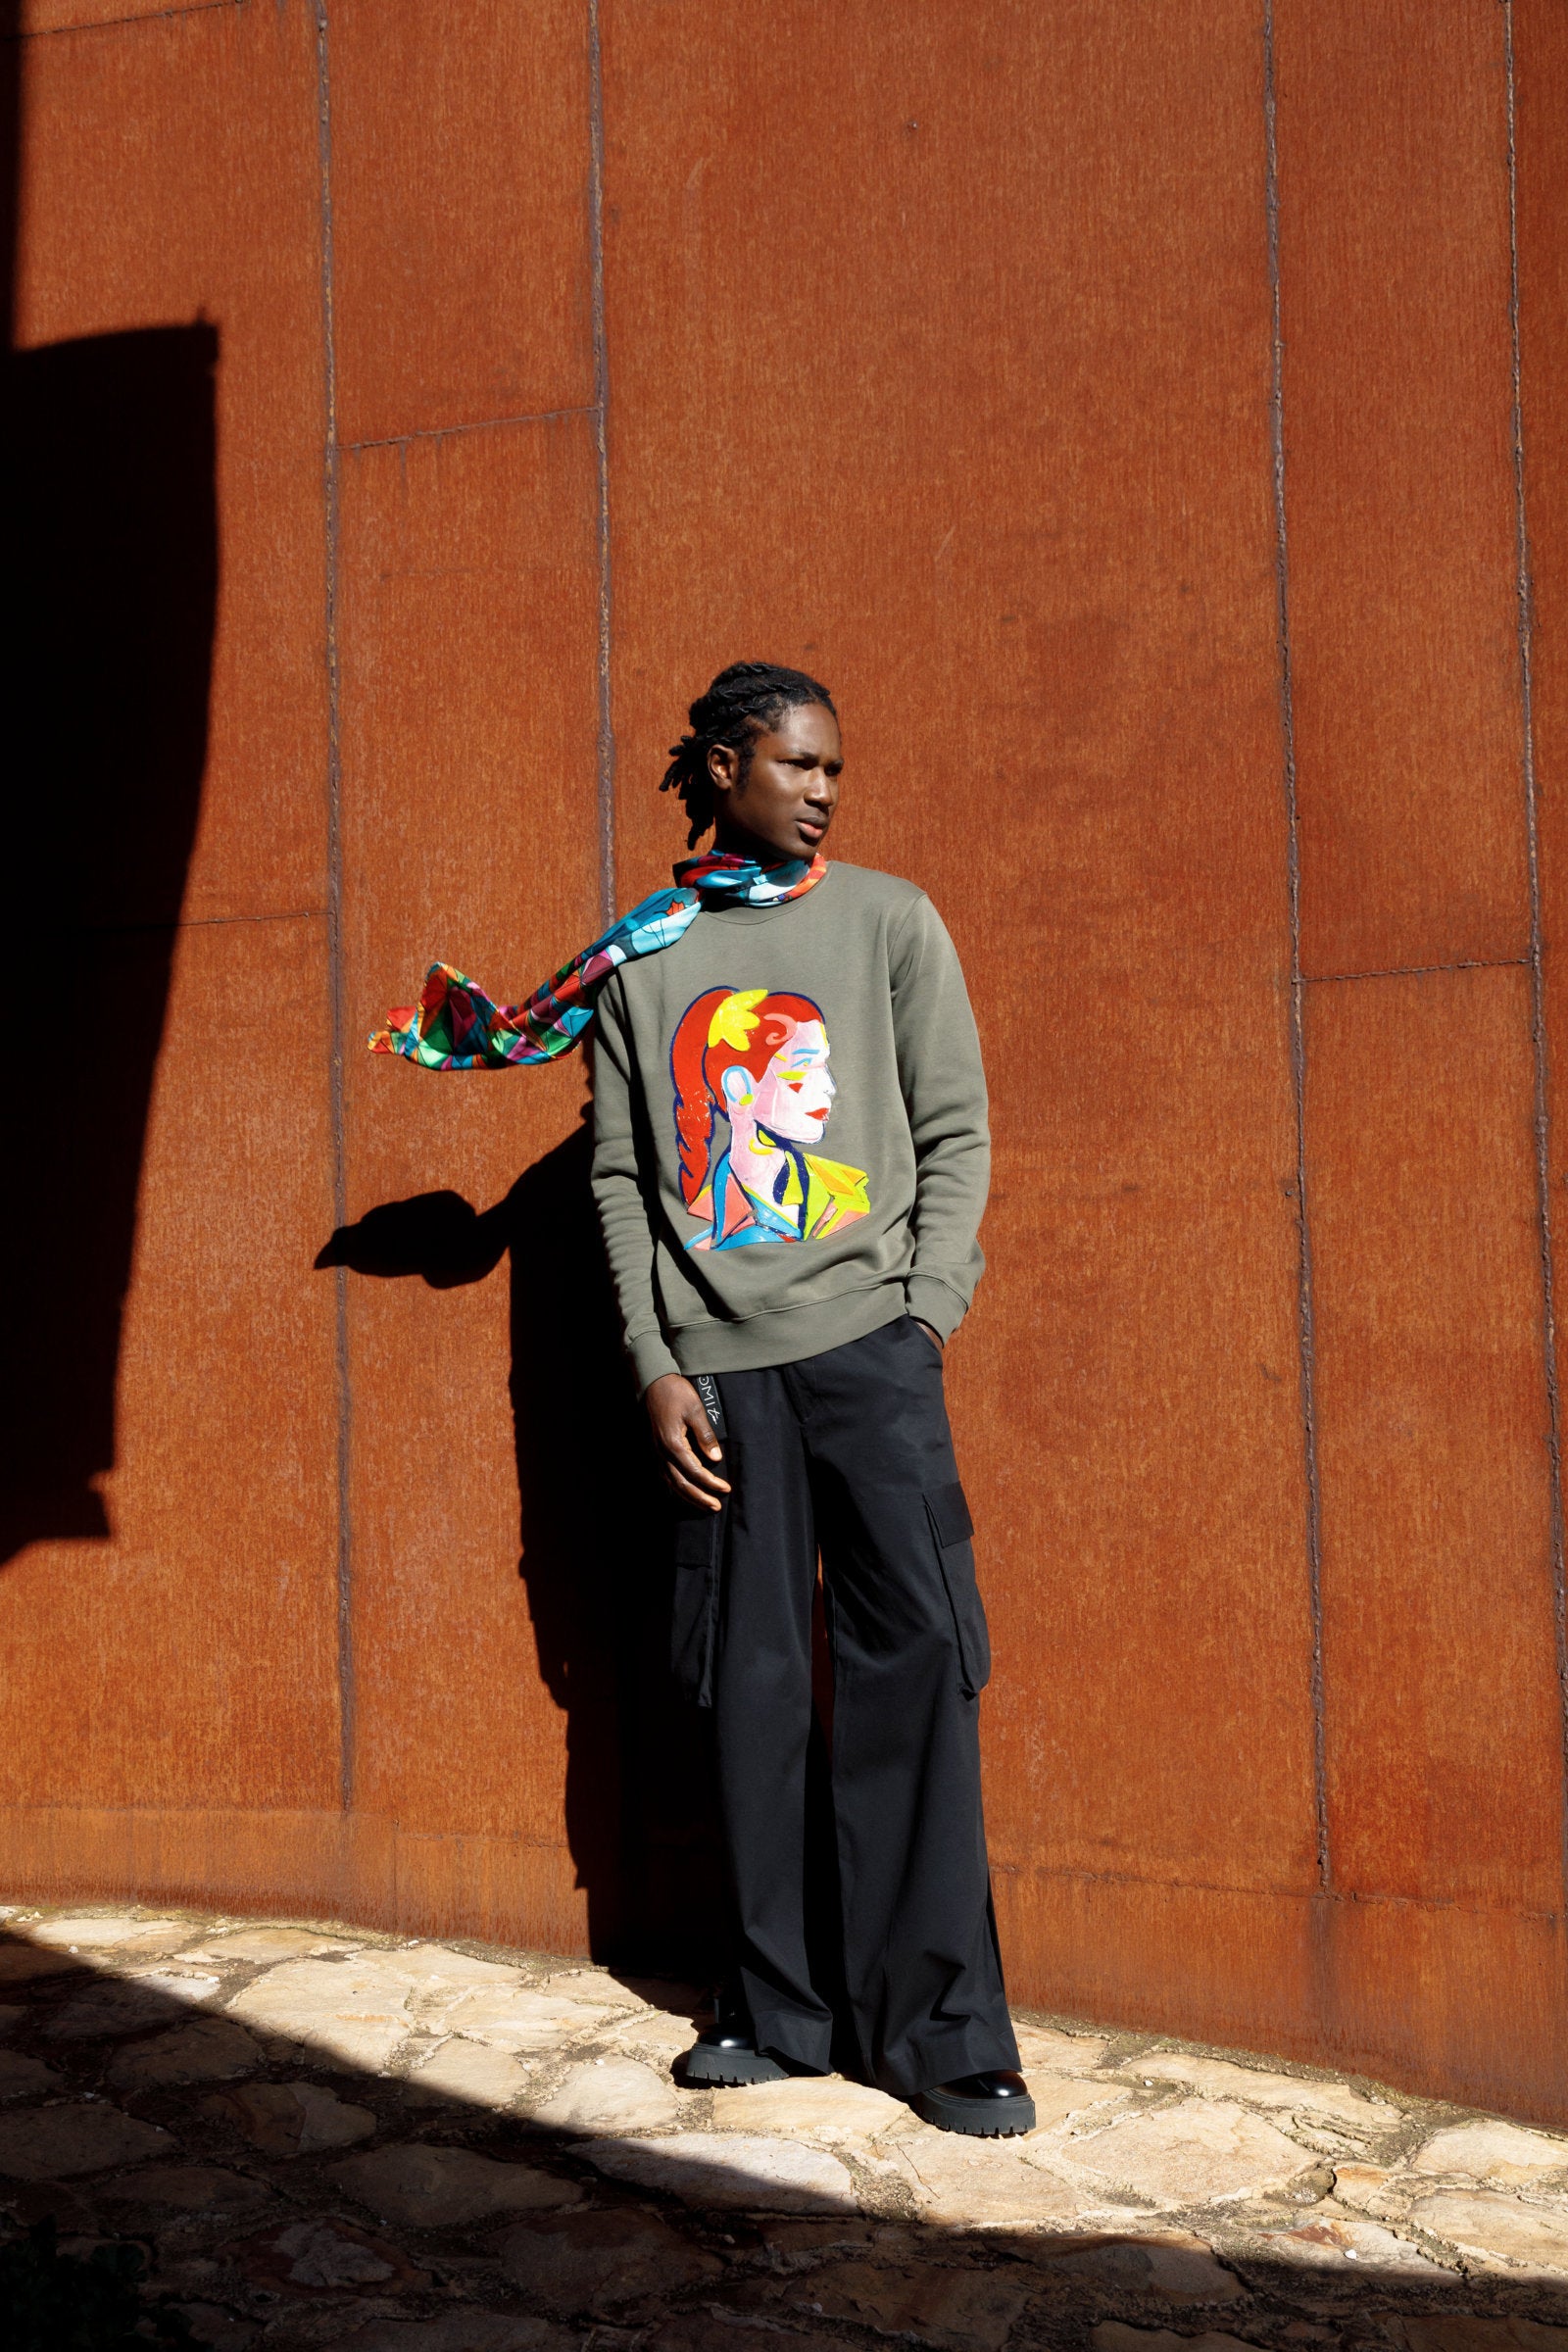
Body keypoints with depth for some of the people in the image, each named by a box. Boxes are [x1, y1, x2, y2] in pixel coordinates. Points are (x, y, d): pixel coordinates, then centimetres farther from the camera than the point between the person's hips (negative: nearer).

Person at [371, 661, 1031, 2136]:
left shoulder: (889, 920, 9)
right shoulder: (636, 960, 11)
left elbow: (956, 1130, 6)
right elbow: (622, 1178, 11)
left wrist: (927, 1307, -5)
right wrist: (655, 1367, 2)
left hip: (868, 1337, -1)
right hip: (718, 1364, 1)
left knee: (913, 1667, -4)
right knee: (752, 1682, 5)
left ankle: (940, 2027, 6)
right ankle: (774, 2007, 19)